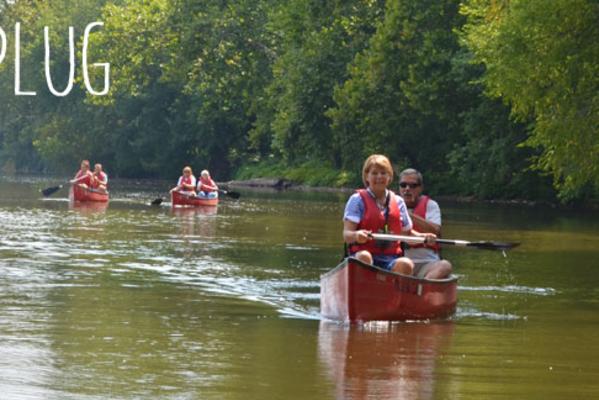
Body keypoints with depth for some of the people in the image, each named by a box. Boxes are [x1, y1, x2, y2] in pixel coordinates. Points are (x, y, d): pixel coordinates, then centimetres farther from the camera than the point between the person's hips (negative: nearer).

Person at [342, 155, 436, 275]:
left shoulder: (398, 202, 18)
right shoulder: (357, 199, 4)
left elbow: (407, 231, 26)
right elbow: (346, 235, -5)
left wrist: (423, 236, 4)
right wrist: (356, 235, -29)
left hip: (391, 259, 3)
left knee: (406, 264, -31)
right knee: (364, 256, -39)